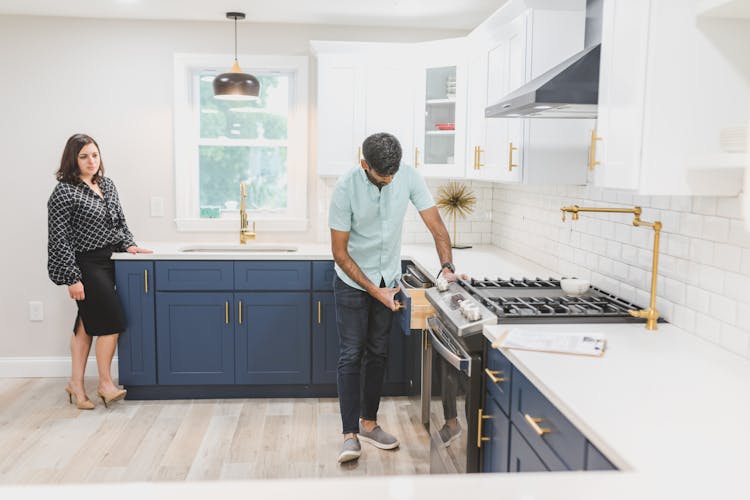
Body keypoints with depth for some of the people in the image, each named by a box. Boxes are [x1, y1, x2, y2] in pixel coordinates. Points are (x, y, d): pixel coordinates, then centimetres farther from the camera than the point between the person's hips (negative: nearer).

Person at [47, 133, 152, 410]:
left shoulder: (106, 184, 9)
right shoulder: (64, 193, -14)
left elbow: (120, 220, 19)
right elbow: (59, 239, -15)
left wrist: (129, 244, 2)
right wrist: (72, 278, -17)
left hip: (107, 261, 7)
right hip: (85, 265, -7)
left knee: (87, 323, 11)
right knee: (111, 322, -7)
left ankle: (77, 382, 20)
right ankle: (105, 384, 8)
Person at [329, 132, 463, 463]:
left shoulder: (409, 178, -14)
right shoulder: (346, 188, -23)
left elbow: (436, 225, -9)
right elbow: (339, 252, -18)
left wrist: (447, 267, -24)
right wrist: (374, 291, -20)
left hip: (388, 280, 4)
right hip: (353, 282, -4)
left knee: (378, 354, 11)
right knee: (351, 356, -4)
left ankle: (369, 423, 24)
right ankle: (350, 435, 2)